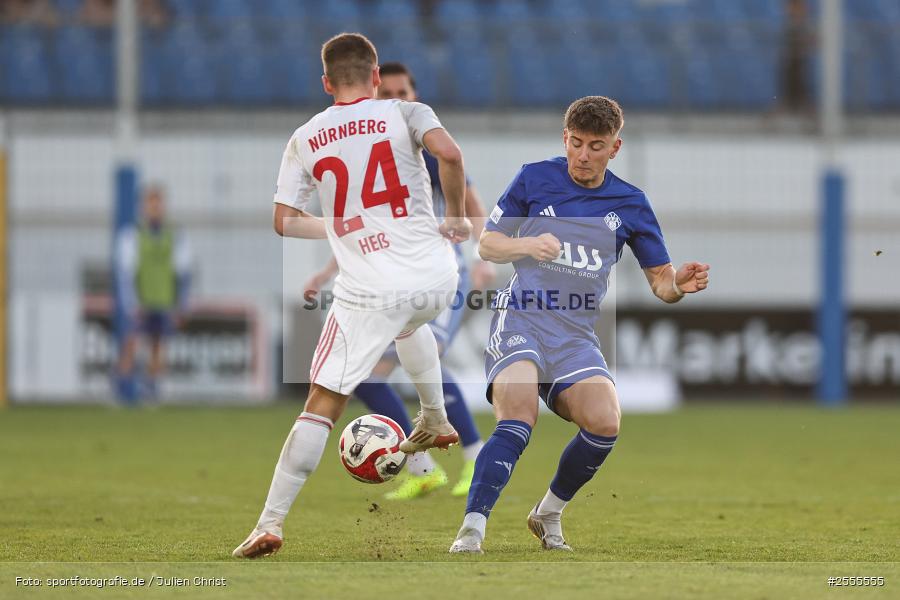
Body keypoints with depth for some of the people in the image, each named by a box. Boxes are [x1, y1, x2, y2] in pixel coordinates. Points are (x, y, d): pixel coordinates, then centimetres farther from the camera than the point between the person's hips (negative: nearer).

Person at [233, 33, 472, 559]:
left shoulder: (305, 139, 8)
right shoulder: (403, 114, 3)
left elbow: (285, 221, 9)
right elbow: (448, 152, -17)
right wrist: (457, 218, -2)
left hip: (369, 293, -1)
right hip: (437, 278, 2)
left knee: (321, 407, -1)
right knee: (411, 322, 40)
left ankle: (271, 523, -8)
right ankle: (436, 422, 50)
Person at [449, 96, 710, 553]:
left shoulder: (630, 204, 10)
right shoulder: (534, 179, 5)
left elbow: (660, 280, 14)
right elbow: (487, 244, 11)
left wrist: (679, 285, -11)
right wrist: (527, 246, -11)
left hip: (577, 333, 3)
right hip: (521, 318, -2)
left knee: (604, 423, -22)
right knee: (517, 423, -28)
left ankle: (549, 513, 3)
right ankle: (471, 529, -29)